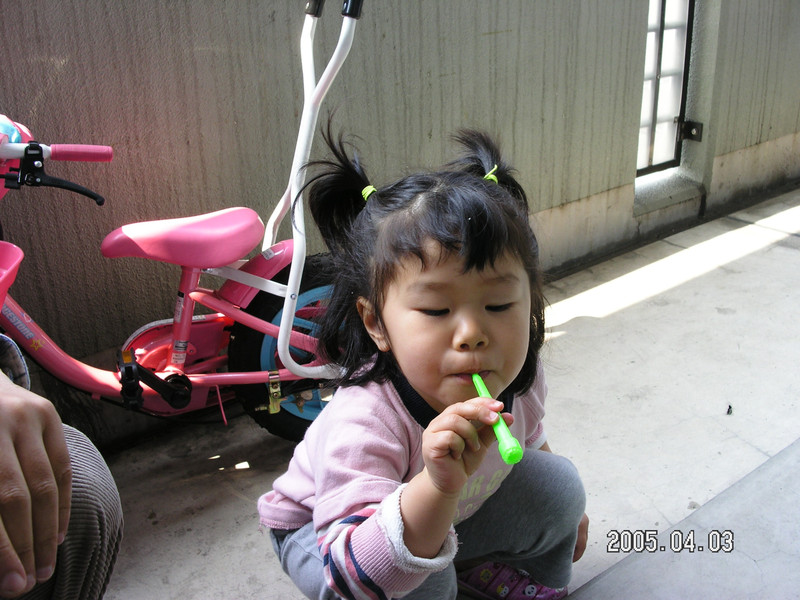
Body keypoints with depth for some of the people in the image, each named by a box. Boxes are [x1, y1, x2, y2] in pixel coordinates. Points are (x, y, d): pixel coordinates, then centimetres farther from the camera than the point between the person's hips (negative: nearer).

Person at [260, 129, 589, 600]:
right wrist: (438, 487, -65)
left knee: (559, 483, -2)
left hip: (443, 514, 6)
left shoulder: (517, 378, -22)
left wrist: (563, 507, 19)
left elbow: (528, 441, 3)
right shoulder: (363, 424, -43)